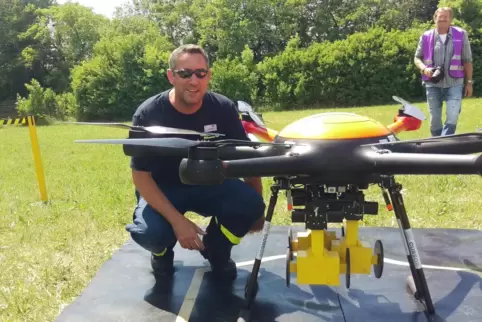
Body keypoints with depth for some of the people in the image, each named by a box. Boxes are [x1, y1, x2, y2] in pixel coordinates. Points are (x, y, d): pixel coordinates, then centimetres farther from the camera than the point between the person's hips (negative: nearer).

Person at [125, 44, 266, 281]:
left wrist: (257, 207, -5)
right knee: (149, 232, -32)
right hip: (162, 189, -2)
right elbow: (141, 176, -19)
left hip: (209, 183, 2)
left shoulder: (223, 108, -14)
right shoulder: (148, 114, -20)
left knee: (249, 204, -25)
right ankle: (162, 252, 9)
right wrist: (177, 220, -29)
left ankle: (216, 248, 8)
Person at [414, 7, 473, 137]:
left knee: (452, 117, -14)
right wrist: (424, 69, -11)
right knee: (435, 119, 8)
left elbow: (467, 60, 7)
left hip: (454, 83, -1)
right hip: (432, 84, 1)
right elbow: (417, 58, 10)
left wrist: (469, 82, 4)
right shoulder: (426, 36, 4)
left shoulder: (461, 35, 4)